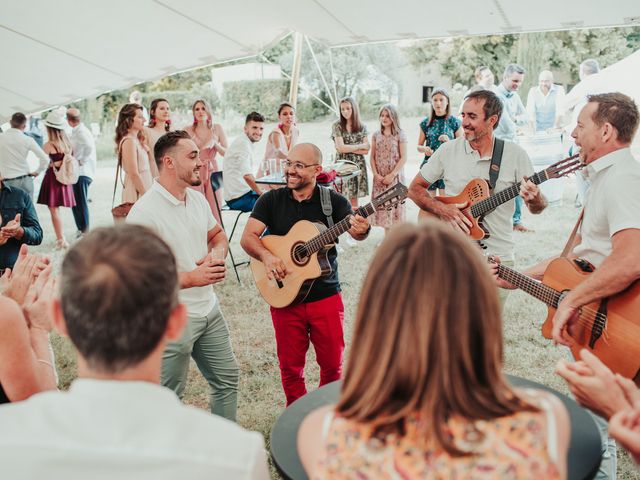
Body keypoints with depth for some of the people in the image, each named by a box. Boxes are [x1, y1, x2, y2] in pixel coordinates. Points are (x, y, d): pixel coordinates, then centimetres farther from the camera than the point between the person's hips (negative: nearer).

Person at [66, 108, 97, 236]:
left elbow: (89, 147, -32)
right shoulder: (77, 131, 16)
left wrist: (81, 161, -22)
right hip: (77, 172, 10)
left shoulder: (81, 132, -15)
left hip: (82, 173, -10)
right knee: (75, 203, 14)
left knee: (81, 203, -6)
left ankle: (84, 231, 0)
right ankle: (81, 229, 23)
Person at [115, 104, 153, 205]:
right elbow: (134, 174, -18)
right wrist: (146, 196, -17)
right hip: (136, 191, -9)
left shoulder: (136, 140, 13)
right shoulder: (129, 141, -14)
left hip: (142, 187, 9)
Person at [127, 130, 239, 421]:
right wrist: (192, 278, -26)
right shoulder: (145, 212, -20)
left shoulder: (197, 199, 4)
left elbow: (218, 235, 19)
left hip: (209, 308, 8)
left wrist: (217, 255, -5)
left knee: (227, 378, 20)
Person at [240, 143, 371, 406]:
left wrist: (361, 231, -42)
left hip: (326, 296, 0)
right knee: (290, 365, 11)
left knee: (332, 363, 10)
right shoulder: (271, 200, 0)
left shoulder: (333, 201, -3)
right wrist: (266, 256, -27)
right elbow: (247, 237, -7)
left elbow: (356, 229, -18)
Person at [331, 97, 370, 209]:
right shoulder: (337, 126, -1)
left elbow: (366, 151, 1)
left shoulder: (362, 127, 7)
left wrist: (348, 148, -8)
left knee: (354, 199, 4)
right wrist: (360, 146, -3)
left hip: (358, 165, 3)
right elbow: (341, 148, -11)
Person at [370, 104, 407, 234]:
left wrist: (392, 175, -13)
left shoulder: (400, 135, -2)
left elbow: (403, 158, -7)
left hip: (395, 176, -3)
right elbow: (372, 157, 7)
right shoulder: (376, 135, 8)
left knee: (395, 205, -3)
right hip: (380, 178, 4)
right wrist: (376, 174, -5)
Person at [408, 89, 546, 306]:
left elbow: (536, 208, 2)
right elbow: (415, 188, 5)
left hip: (497, 256, 0)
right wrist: (442, 209, -12)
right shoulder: (448, 150, 0)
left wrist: (534, 199, -22)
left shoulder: (515, 154, -1)